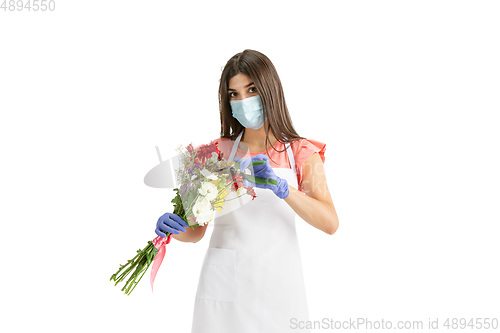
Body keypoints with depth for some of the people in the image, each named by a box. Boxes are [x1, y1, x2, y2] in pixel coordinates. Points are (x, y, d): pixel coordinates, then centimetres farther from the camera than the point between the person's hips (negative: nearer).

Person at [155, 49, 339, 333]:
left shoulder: (302, 154, 2)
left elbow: (330, 223, -13)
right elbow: (197, 230, 6)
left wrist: (280, 187, -26)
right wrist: (175, 227, -16)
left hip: (277, 287, 0)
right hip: (223, 285, 1)